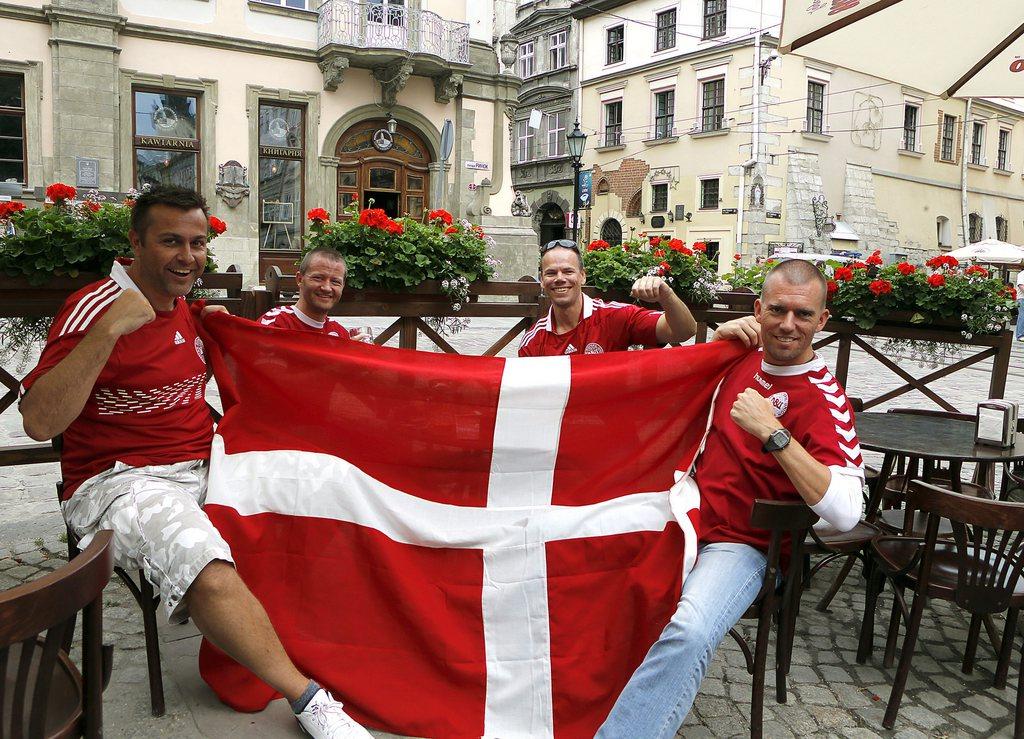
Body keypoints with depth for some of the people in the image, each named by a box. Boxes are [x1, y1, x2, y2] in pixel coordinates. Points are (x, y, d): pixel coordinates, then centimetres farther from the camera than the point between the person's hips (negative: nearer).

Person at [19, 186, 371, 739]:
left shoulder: (181, 307, 14)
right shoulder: (97, 306, -12)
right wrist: (108, 329, -30)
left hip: (203, 466, 9)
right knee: (207, 569, -34)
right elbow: (38, 422, -23)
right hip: (122, 481, -9)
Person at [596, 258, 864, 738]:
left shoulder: (824, 399, -13)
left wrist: (773, 432, -30)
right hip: (688, 524, 7)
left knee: (687, 636, -36)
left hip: (742, 547, -7)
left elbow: (845, 512, -27)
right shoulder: (742, 362, 6)